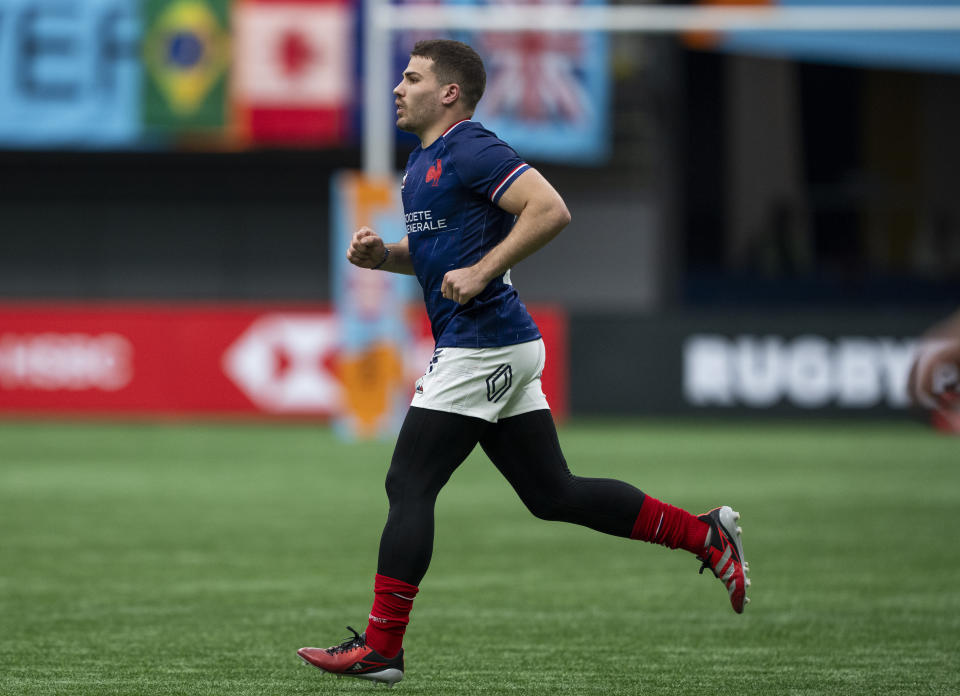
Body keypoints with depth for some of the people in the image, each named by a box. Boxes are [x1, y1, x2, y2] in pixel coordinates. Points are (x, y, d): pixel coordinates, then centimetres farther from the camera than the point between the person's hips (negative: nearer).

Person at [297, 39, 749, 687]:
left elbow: (550, 209, -23)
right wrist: (382, 255, 10)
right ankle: (704, 534, 13)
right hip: (499, 347, 10)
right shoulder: (424, 160, 19)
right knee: (553, 493, 10)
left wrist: (480, 272, -24)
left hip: (483, 345, -10)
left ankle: (381, 646, -4)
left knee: (409, 486, -7)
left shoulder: (472, 150, -13)